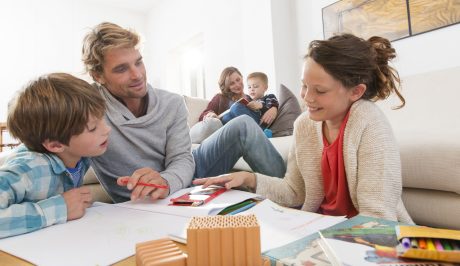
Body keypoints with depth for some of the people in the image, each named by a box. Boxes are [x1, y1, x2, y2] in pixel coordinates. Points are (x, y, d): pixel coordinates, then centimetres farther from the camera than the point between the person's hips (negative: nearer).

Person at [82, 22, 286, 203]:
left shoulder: (172, 104, -9)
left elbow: (181, 159, -13)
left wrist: (166, 180, -35)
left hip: (179, 177, 4)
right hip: (141, 204, -3)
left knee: (243, 126, -9)